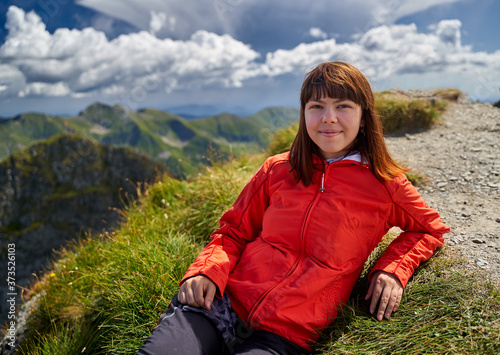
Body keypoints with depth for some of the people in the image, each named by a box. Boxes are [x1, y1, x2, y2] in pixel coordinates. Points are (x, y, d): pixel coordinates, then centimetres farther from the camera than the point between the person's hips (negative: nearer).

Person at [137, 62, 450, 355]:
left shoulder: (385, 186, 3)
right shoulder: (278, 170, 7)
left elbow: (431, 229, 19)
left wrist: (393, 269, 0)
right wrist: (208, 271, -5)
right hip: (220, 303, 1)